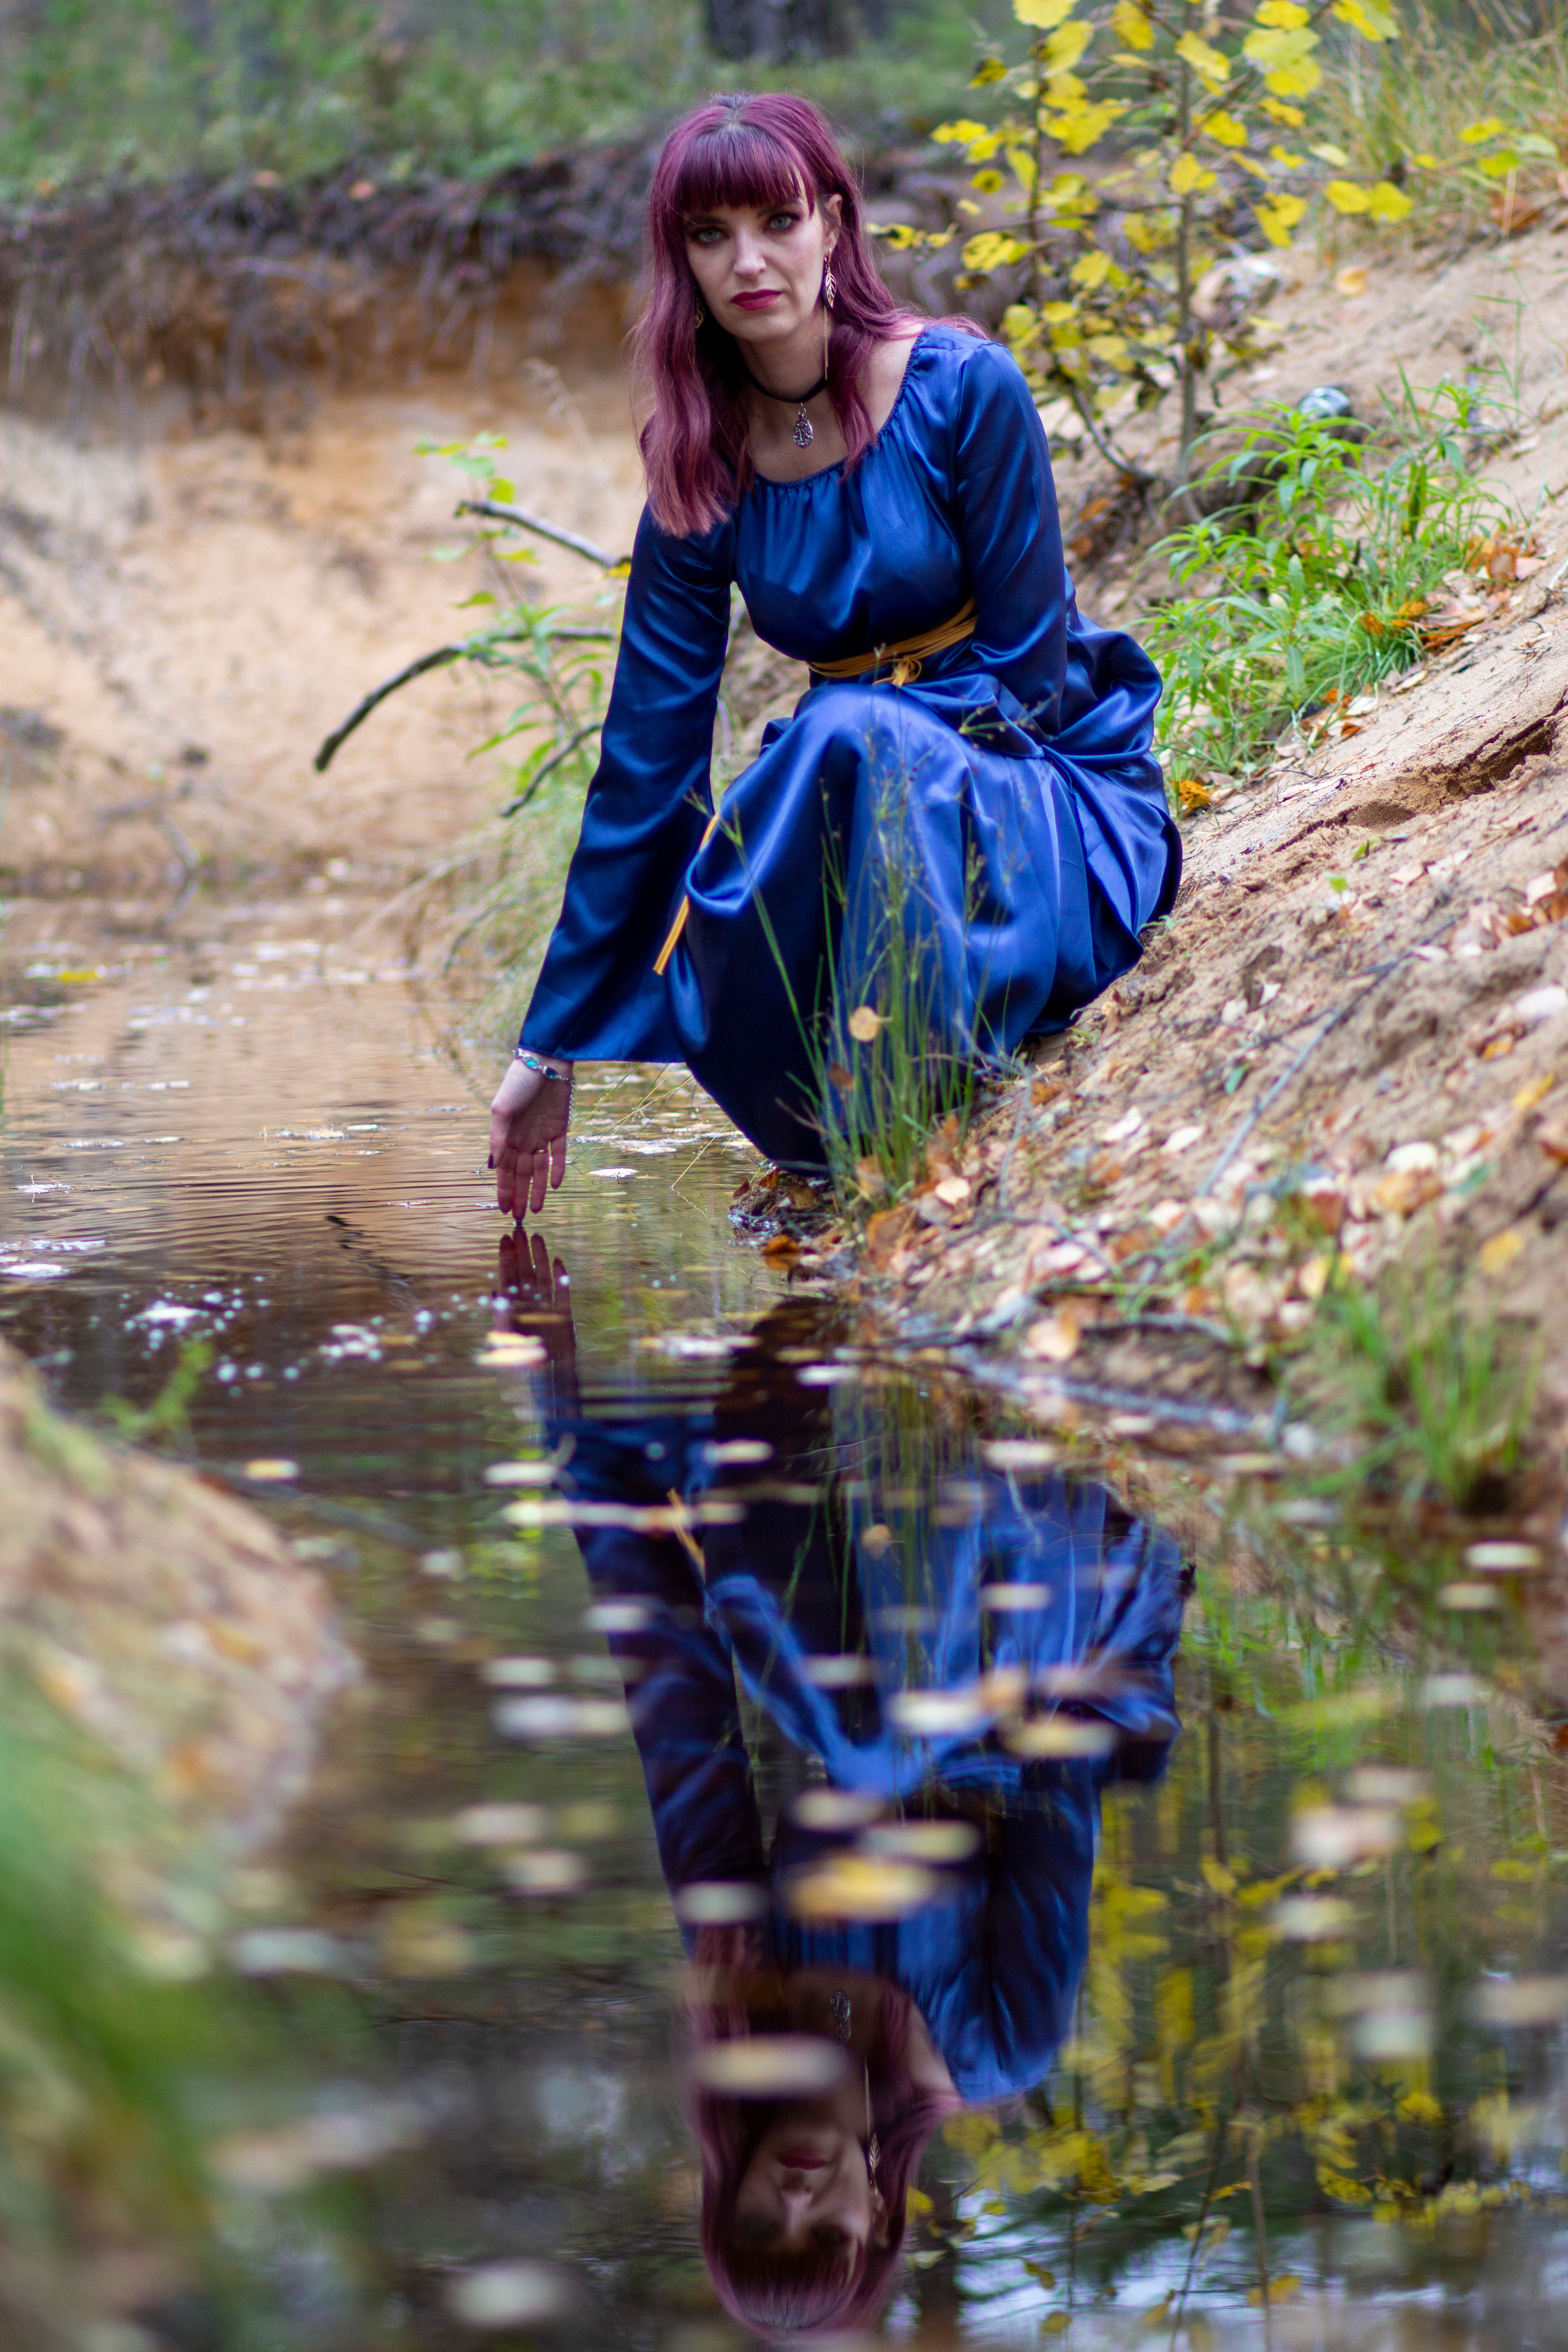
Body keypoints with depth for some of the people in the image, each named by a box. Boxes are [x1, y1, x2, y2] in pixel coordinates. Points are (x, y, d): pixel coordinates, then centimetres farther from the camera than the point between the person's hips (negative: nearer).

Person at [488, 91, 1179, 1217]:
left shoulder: (962, 388, -14)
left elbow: (1029, 669, -12)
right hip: (874, 790, 4)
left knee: (851, 737, -36)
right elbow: (644, 767, 0)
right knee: (708, 963, -29)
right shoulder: (702, 474, -1)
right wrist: (552, 1053, -1)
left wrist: (859, 734, -24)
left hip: (1064, 797, -4)